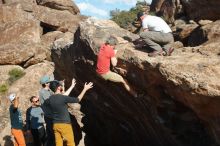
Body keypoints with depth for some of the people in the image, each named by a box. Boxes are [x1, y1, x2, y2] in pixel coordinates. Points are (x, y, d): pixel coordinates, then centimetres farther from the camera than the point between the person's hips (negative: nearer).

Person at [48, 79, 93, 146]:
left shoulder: (50, 99, 4)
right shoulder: (63, 98, -17)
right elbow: (77, 99, -6)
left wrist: (72, 87, 28)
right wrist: (85, 89, 6)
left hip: (55, 125, 7)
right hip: (65, 124, -6)